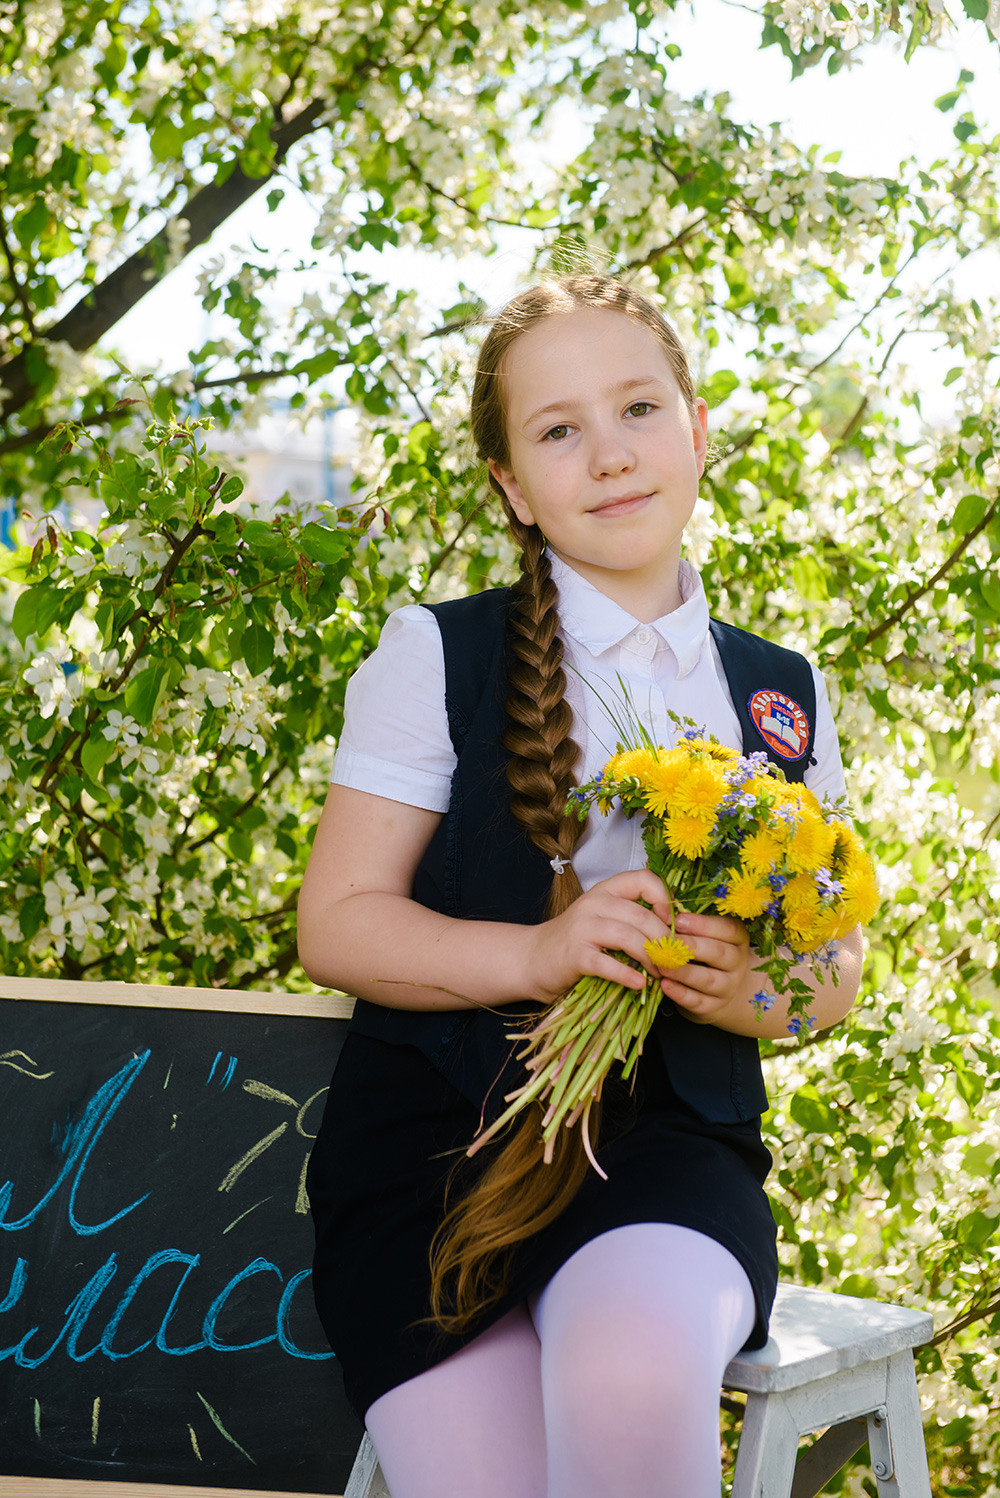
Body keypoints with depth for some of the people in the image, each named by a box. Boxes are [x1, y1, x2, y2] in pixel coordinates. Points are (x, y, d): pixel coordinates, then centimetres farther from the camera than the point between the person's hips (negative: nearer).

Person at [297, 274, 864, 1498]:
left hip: (673, 1133, 1)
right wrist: (537, 953, -17)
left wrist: (759, 990, -7)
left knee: (632, 1383, -33)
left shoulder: (786, 698, 13)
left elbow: (835, 964, 18)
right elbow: (336, 924, 0)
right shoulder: (437, 657, 3)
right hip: (442, 1128, -1)